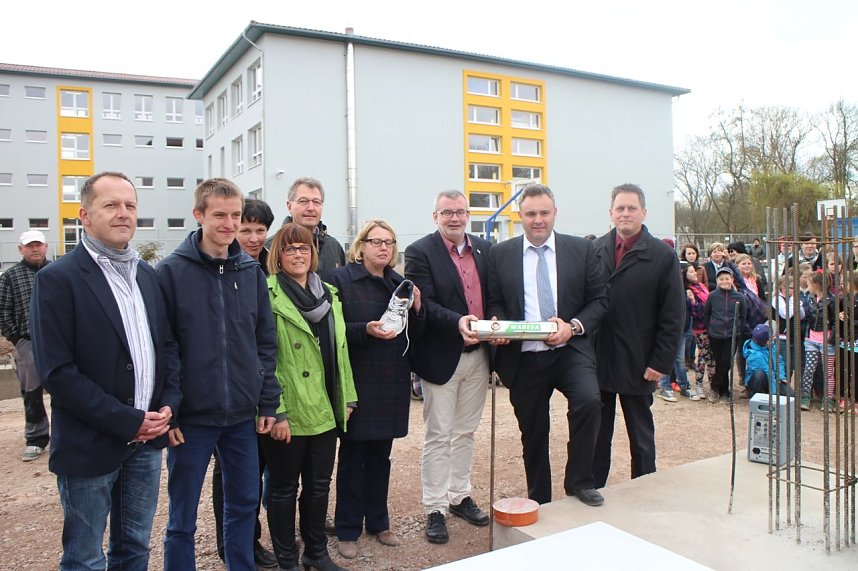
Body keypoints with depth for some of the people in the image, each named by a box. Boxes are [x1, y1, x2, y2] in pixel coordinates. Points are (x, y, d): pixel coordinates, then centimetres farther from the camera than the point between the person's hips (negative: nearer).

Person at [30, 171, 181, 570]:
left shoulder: (147, 275, 9)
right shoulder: (57, 279, -11)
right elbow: (56, 372, -16)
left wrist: (168, 405, -3)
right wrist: (127, 421, -17)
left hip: (147, 438, 5)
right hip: (90, 446, -5)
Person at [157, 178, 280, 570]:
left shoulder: (251, 271, 4)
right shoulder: (171, 272, -8)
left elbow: (266, 343, 7)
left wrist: (268, 403, 4)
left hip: (243, 417, 4)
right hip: (191, 419, -3)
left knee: (244, 505, 17)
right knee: (183, 520, 10)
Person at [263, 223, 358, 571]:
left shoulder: (329, 295, 11)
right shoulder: (269, 295, -10)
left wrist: (347, 396, 13)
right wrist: (276, 412, -18)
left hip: (325, 410, 6)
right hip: (289, 413, -6)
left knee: (319, 485, 17)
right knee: (285, 488, 10)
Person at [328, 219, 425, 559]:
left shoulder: (399, 283, 10)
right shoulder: (342, 279, -5)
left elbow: (415, 337, 10)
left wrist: (416, 309, -8)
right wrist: (366, 330, -25)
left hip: (392, 385, 5)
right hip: (356, 383, -4)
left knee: (380, 456, 16)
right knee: (352, 457, 7)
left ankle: (378, 522, 31)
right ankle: (347, 530, 22)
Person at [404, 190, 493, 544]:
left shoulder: (484, 249, 8)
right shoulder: (420, 252, -8)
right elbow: (424, 304, -16)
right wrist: (457, 322, -30)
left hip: (478, 355, 5)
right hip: (441, 356, -5)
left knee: (465, 431, 18)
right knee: (439, 435, 5)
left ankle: (460, 496, 33)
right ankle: (435, 508, 18)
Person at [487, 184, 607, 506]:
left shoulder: (582, 249, 4)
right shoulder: (500, 254, 6)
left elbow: (599, 299, 3)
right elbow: (494, 303, 10)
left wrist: (574, 326, -14)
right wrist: (500, 324, -11)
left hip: (571, 350, -1)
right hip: (523, 357, 1)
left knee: (589, 400, -26)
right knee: (533, 432, 11)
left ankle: (579, 481, -2)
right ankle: (538, 502, 32)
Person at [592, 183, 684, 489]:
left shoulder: (663, 256, -4)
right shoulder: (594, 251, 3)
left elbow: (673, 317, -4)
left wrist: (661, 362, -9)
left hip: (638, 365, -2)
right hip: (597, 360, 2)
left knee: (641, 436, 14)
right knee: (596, 433, 11)